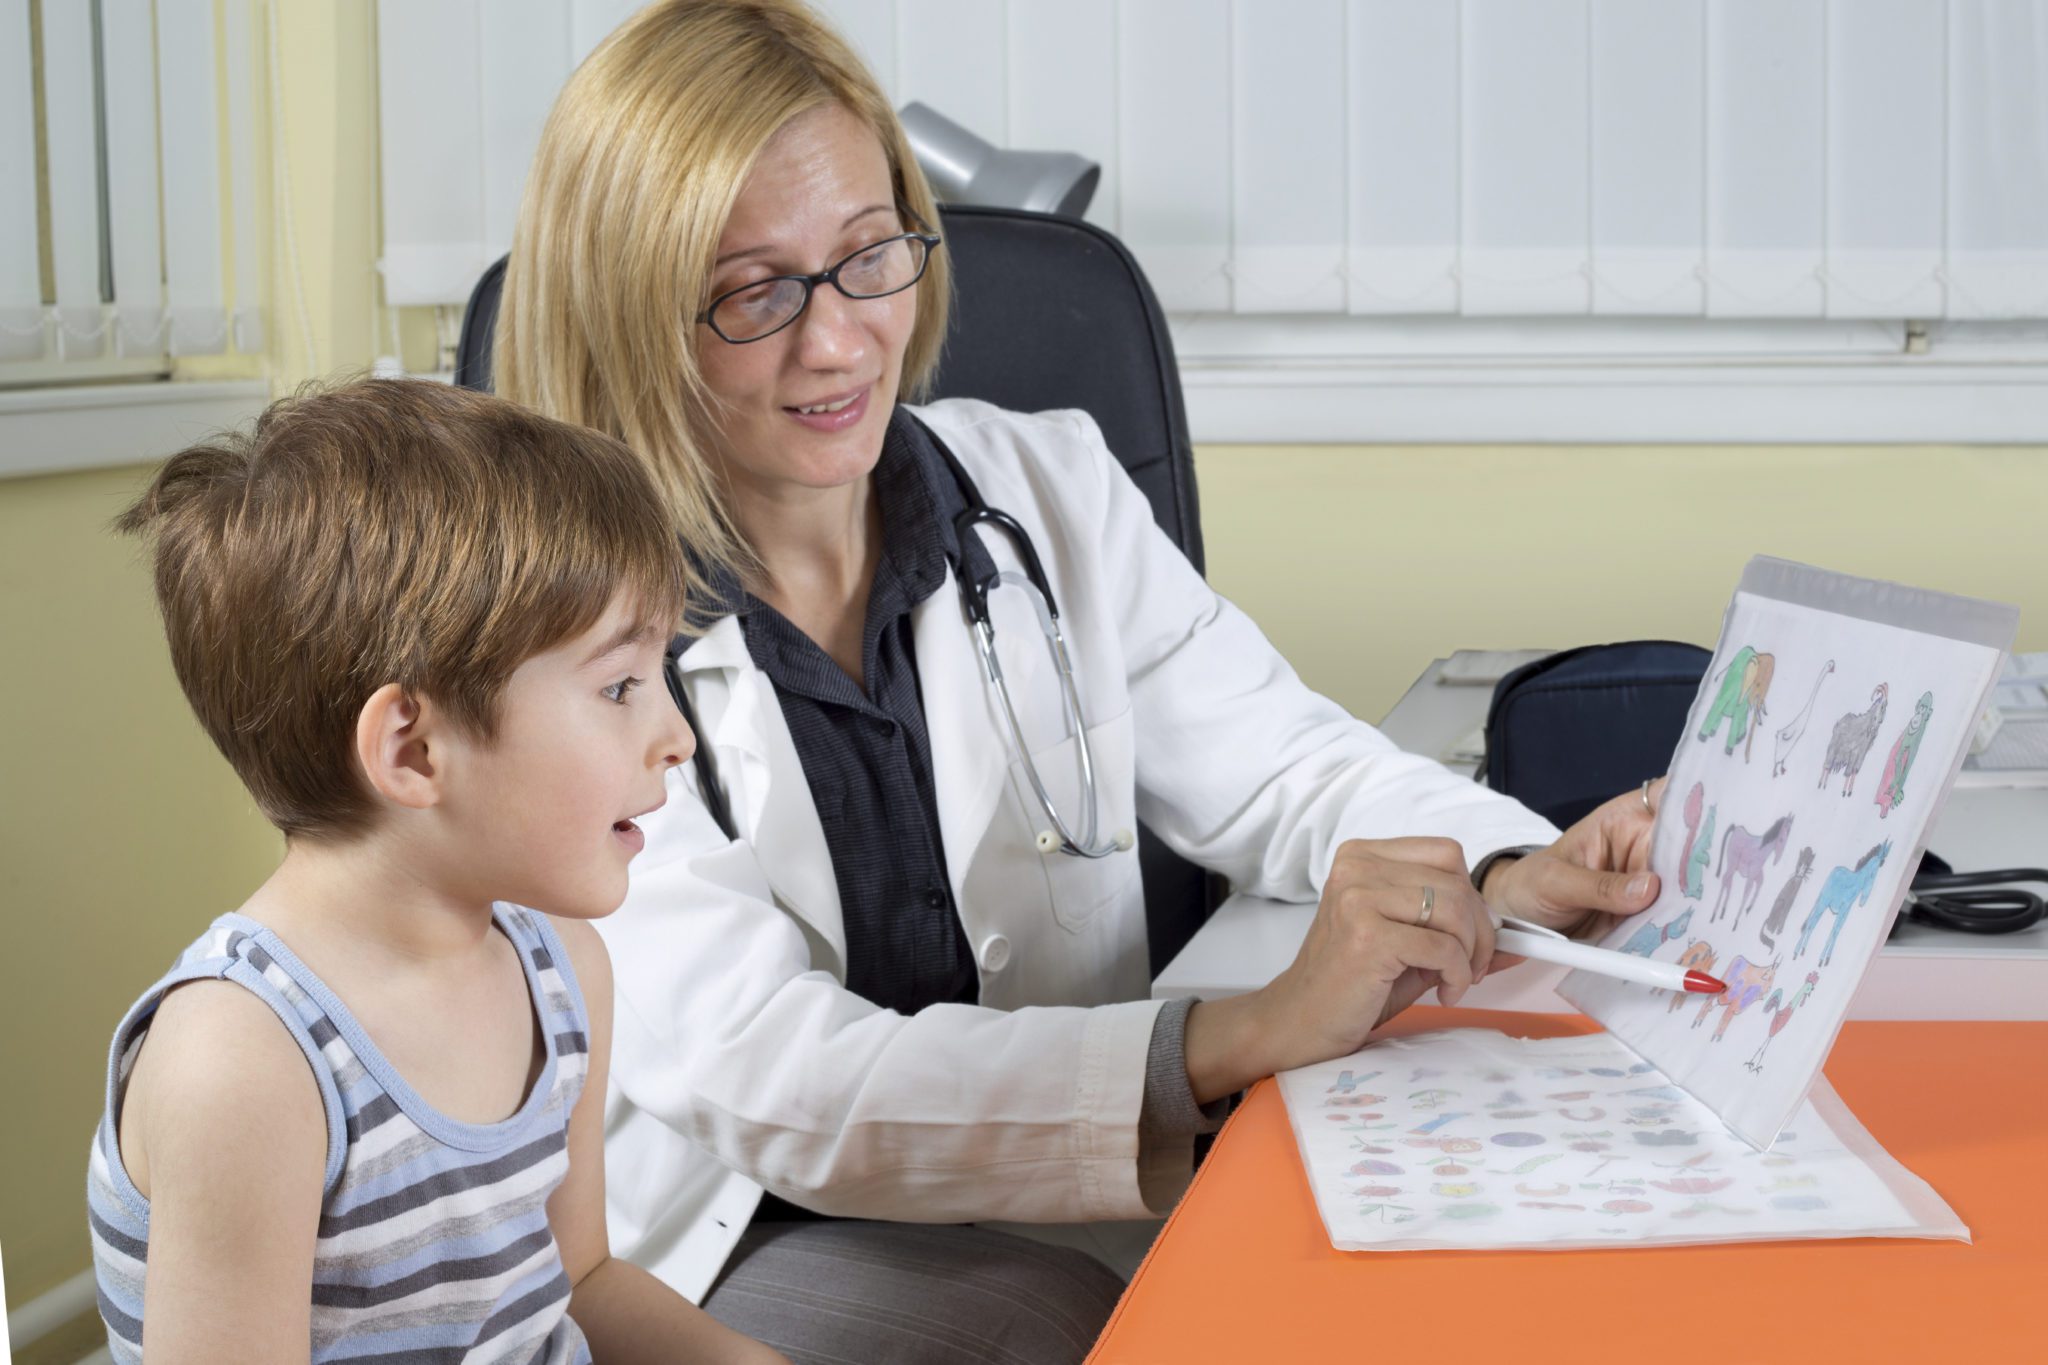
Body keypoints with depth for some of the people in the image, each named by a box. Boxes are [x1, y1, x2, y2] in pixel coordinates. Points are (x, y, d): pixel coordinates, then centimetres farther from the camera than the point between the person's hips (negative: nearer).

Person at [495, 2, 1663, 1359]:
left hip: (1051, 1185, 5)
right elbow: (770, 1083, -24)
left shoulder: (1048, 495, 3)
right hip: (707, 1253, -4)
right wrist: (1251, 1034, -34)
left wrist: (1520, 880, -17)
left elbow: (1279, 764, 6)